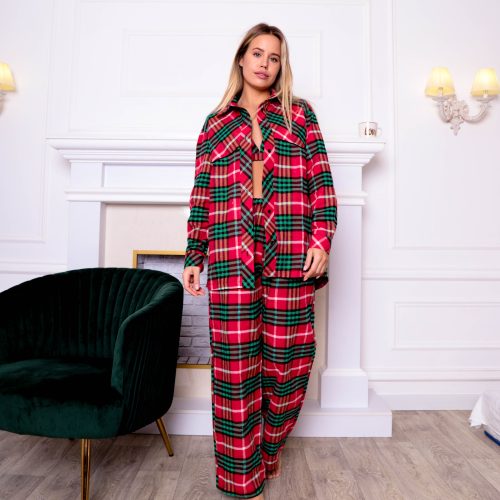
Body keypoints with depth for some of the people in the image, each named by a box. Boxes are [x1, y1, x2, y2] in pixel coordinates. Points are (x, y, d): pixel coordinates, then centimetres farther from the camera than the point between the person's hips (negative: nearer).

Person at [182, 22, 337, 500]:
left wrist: (321, 240, -6)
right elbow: (201, 195, 12)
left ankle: (269, 448, 34)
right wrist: (193, 257, 7)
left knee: (286, 360, 6)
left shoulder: (299, 114, 14)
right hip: (231, 255, 0)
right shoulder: (216, 123, 16)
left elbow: (320, 181, 6)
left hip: (288, 253, 0)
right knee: (235, 363, 1)